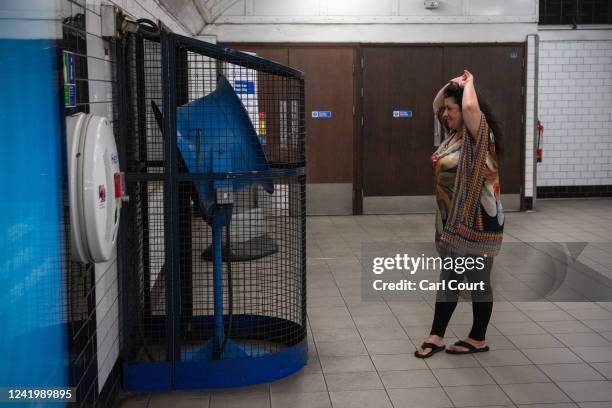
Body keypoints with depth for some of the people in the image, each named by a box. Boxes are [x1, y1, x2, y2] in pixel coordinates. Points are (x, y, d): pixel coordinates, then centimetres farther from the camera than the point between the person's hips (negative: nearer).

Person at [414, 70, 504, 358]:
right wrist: (451, 84, 7)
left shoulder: (478, 135, -16)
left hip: (477, 221, -9)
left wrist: (468, 83, -15)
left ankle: (478, 339, 19)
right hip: (452, 220, 9)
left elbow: (471, 107, -35)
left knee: (478, 281, 5)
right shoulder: (454, 133, 9)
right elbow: (436, 106, 24)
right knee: (448, 278, 14)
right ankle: (436, 336, 22)